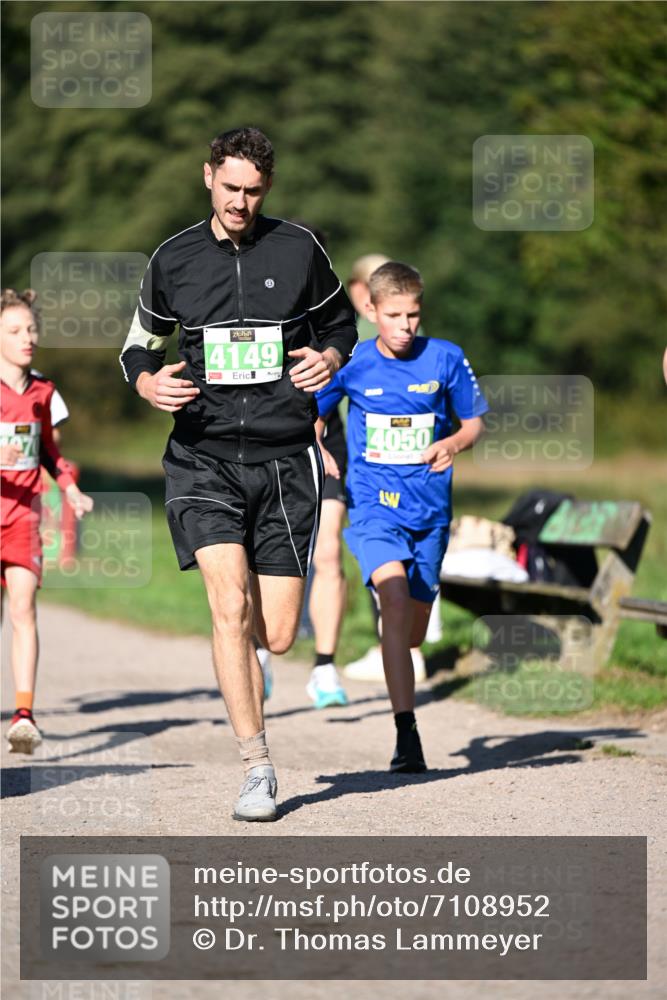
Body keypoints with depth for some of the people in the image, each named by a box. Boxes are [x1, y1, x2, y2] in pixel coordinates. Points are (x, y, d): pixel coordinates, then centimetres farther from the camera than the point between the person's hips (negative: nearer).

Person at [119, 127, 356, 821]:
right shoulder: (174, 259, 6)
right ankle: (257, 769, -13)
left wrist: (329, 357, -3)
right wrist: (147, 381, -3)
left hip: (285, 458, 1)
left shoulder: (298, 249, 5)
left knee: (276, 635, -2)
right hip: (203, 457, -1)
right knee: (230, 602, -19)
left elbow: (339, 321, 19)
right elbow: (141, 341, 19)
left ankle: (246, 642, 36)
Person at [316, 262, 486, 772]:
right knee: (394, 593, -27)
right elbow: (312, 417, 12)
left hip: (429, 505, 2)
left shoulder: (446, 359, -1)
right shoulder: (351, 365, -2)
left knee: (414, 631, 9)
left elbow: (474, 423, 8)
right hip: (373, 501, -2)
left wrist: (452, 444, -13)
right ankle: (407, 735, -30)